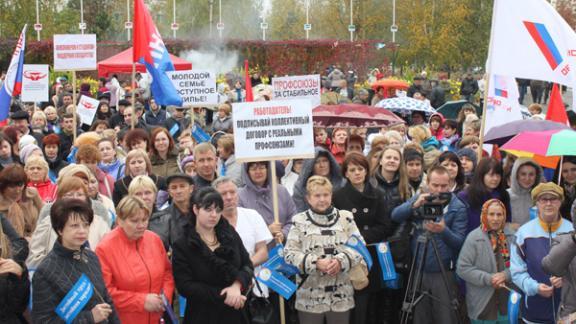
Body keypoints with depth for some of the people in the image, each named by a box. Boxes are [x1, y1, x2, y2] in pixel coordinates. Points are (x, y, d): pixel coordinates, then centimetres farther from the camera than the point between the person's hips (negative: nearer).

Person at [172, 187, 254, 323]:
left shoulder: (229, 234, 5)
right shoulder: (182, 245, -7)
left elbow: (247, 265, 4)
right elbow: (185, 286, -13)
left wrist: (237, 286, -16)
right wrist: (223, 296, -18)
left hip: (235, 312, 3)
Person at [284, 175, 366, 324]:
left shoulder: (345, 217, 6)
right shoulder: (299, 221, 1)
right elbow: (289, 253, -5)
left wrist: (341, 261, -16)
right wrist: (316, 263, -17)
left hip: (341, 295, 2)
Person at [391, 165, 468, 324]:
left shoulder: (458, 207, -4)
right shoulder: (419, 199, 6)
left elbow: (459, 242, -11)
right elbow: (395, 216, -8)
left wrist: (444, 231, -31)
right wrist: (414, 205, -24)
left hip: (444, 273, -3)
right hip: (418, 271, 3)